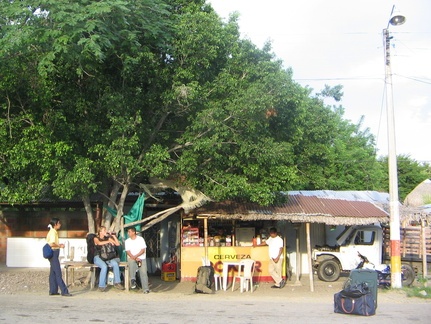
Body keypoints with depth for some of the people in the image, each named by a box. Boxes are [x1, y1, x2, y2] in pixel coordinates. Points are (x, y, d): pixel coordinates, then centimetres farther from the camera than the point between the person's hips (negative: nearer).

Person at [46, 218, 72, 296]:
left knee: (53, 273, 11)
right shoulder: (53, 232, -15)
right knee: (58, 273, -9)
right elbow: (51, 244, -25)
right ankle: (64, 291, -9)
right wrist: (60, 246, -13)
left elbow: (51, 243, 19)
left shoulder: (54, 232, 15)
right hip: (53, 253, -10)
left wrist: (59, 245, 13)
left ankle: (53, 291, 15)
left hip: (53, 254, 10)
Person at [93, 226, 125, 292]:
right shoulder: (96, 238, 4)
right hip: (98, 257, -4)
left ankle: (117, 283, -17)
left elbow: (118, 244, 10)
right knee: (104, 266, -34)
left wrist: (114, 236, 4)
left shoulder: (108, 238, 16)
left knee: (115, 264, -25)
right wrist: (109, 241, -20)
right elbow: (99, 243, -21)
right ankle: (101, 286, -25)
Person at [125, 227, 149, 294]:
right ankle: (133, 280, -34)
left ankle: (145, 289, -20)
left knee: (143, 272, -19)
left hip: (141, 258, -1)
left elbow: (143, 250, -4)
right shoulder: (127, 241, 8)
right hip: (131, 258, 1)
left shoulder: (141, 239, 2)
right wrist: (135, 258, -14)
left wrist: (135, 256, -16)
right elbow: (128, 252, 0)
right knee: (131, 262, -36)